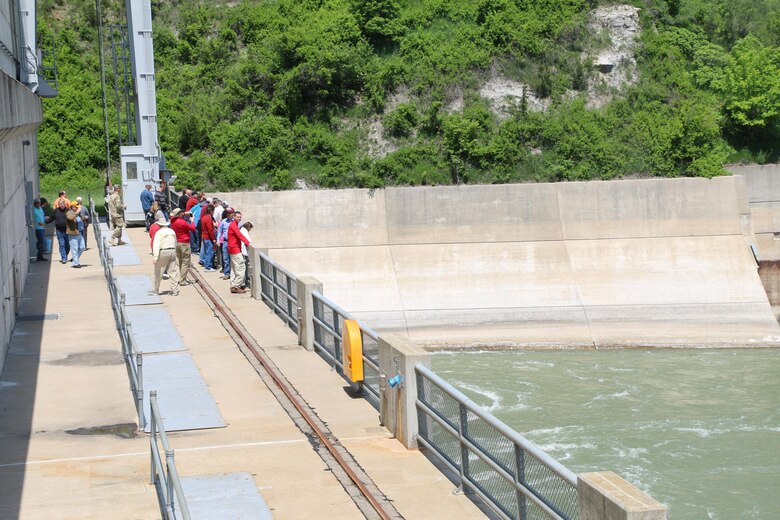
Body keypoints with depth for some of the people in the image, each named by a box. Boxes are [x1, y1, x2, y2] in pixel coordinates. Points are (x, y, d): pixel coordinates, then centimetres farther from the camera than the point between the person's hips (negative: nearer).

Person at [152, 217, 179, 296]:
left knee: (158, 272, 5)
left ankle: (156, 290, 13)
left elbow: (156, 245, -16)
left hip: (163, 252, -5)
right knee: (173, 272, 6)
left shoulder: (159, 232, -7)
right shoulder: (172, 231, 13)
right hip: (172, 251, 5)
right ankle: (175, 290, 2)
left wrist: (155, 256, -22)